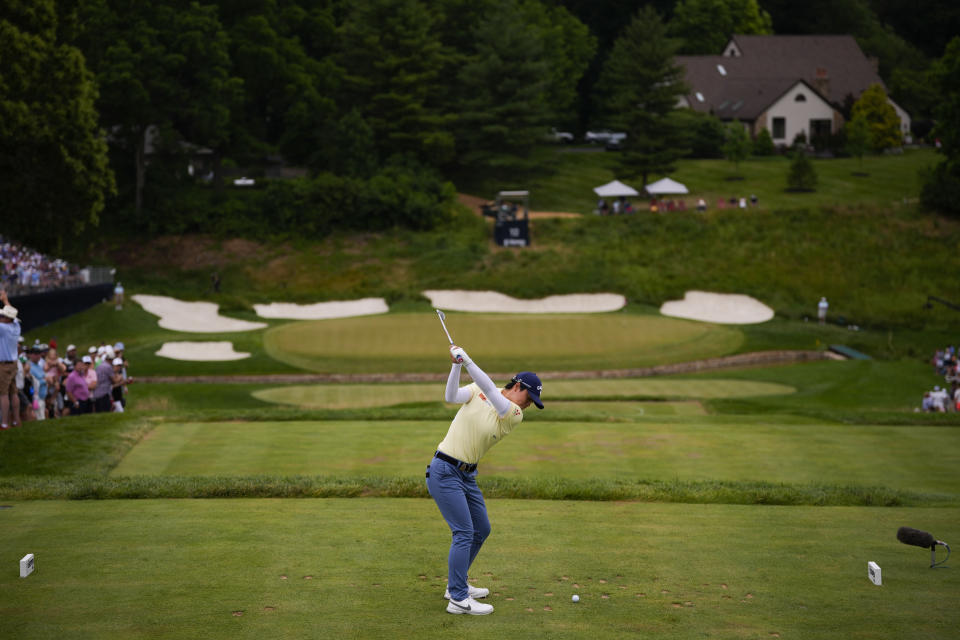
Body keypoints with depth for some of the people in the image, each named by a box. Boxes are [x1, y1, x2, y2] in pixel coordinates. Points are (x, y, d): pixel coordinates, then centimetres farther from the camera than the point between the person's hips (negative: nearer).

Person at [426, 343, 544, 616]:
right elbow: (451, 397, -19)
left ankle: (457, 585, 32)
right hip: (444, 471, -6)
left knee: (481, 530, 15)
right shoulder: (477, 390, -3)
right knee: (464, 532, -13)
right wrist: (456, 365, -30)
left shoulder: (515, 416, -1)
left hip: (467, 475, 6)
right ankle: (458, 599, -12)